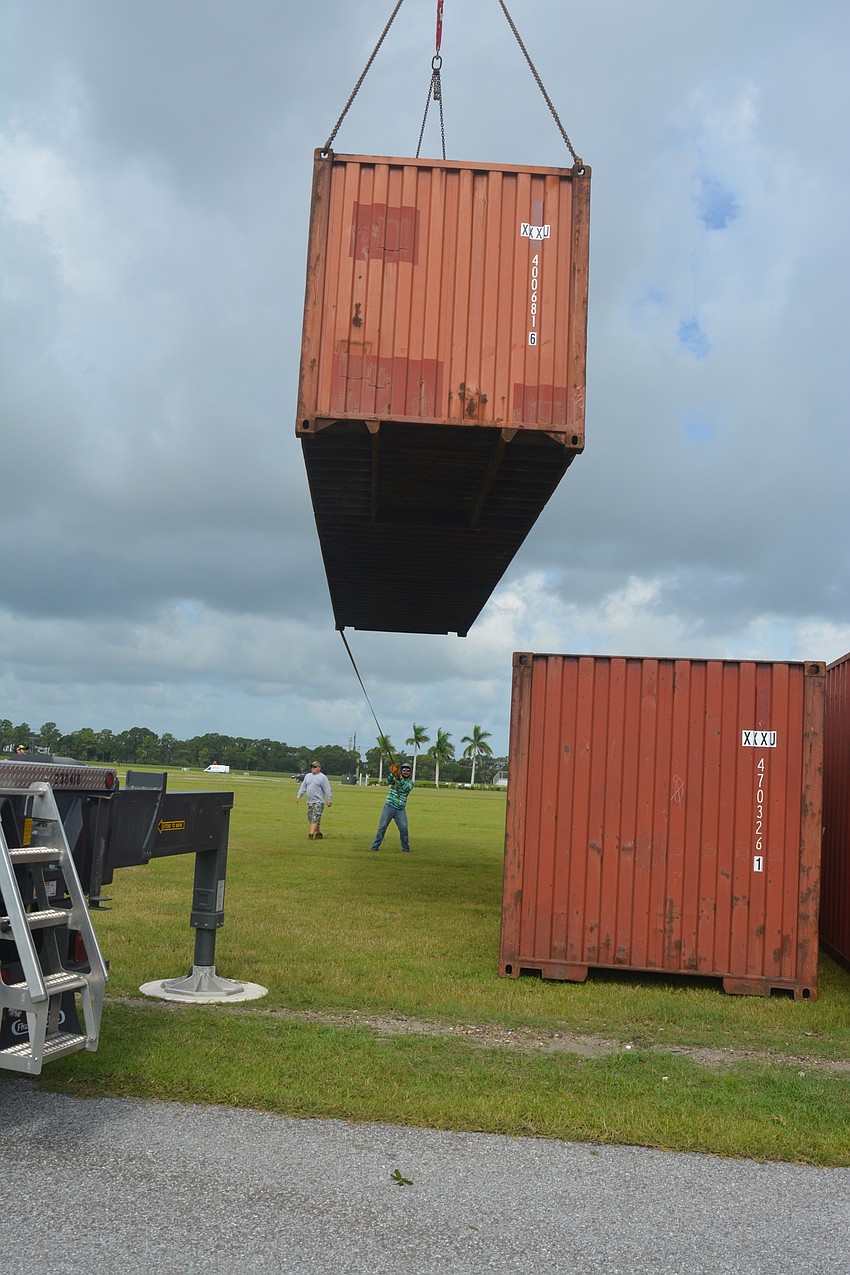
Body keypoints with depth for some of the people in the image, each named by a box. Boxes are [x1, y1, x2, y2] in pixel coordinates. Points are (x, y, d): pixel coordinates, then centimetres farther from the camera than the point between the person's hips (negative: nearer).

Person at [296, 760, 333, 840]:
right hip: (309, 802, 7)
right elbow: (303, 787, 19)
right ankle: (318, 833, 19)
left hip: (319, 801, -7)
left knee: (315, 818, -14)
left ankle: (311, 834, -21)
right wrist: (299, 796, 11)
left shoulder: (323, 777, -6)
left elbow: (327, 789, -9)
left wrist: (330, 800, -12)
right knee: (310, 818, 9)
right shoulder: (307, 776, 14)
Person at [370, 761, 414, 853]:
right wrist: (392, 773, -38)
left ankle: (406, 849, 5)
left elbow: (406, 788, -14)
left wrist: (400, 778, -28)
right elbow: (389, 781, -17)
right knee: (382, 826, -5)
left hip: (400, 810, 1)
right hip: (389, 806, -1)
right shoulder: (395, 778, 5)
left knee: (404, 828, -9)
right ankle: (375, 847, 1)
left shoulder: (410, 782, 8)